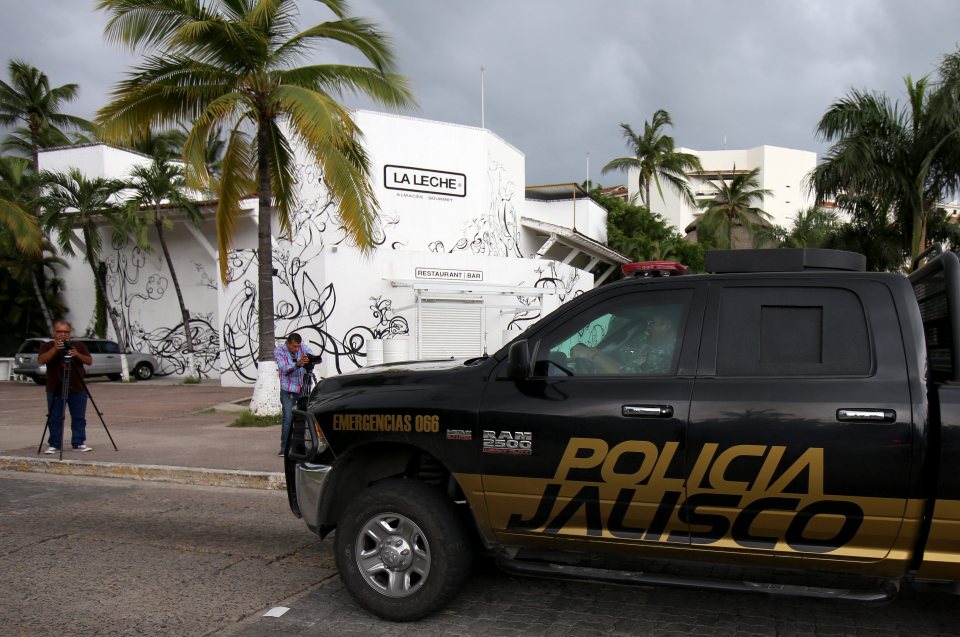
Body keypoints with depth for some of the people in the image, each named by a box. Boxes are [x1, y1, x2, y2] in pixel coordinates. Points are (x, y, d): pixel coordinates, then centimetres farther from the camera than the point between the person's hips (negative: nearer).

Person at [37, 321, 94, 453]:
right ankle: (54, 445, 8)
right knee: (55, 419, 2)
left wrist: (77, 354, -18)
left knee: (79, 418, 3)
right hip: (55, 390, -1)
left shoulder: (79, 345, 7)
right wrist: (54, 349, -27)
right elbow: (41, 360, -13)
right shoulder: (47, 346, 3)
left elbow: (90, 361, 0)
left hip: (78, 389, 1)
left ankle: (79, 444, 9)